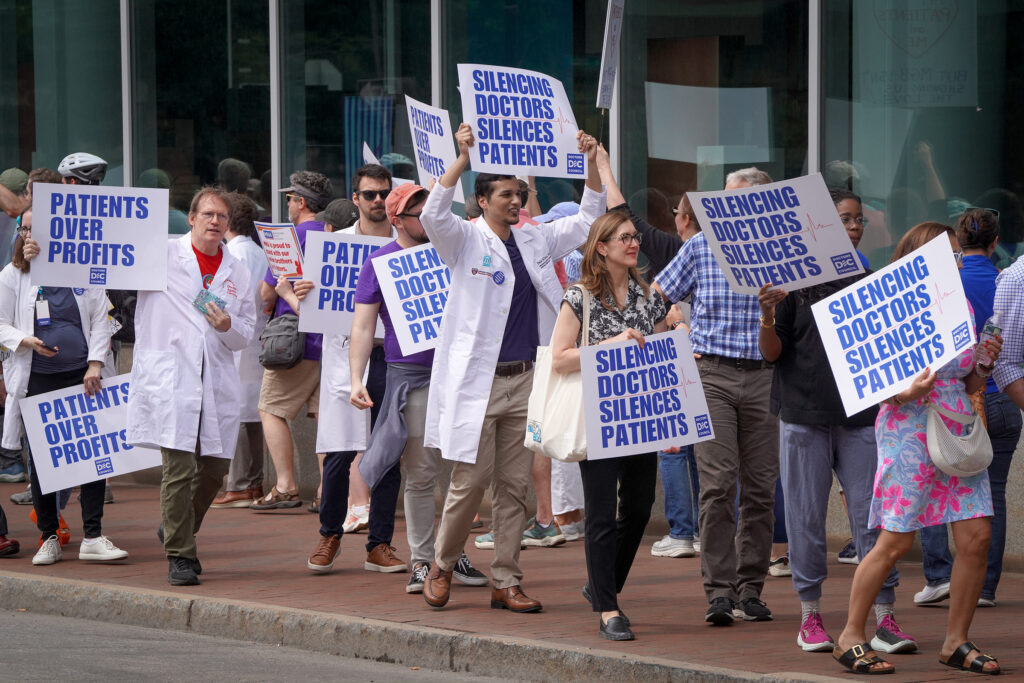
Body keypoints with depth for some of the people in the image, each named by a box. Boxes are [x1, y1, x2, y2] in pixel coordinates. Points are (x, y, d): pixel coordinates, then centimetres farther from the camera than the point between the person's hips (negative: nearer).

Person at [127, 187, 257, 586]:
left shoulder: (237, 272, 15)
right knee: (178, 469, -11)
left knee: (214, 469, 7)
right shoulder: (161, 254, 3)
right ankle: (180, 556, -3)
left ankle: (176, 530, 33)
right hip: (169, 379, -4)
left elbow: (247, 334, 17)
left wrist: (228, 326, -5)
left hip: (218, 383, 4)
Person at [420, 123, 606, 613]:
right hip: (477, 379, -5)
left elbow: (588, 220, 21)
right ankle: (442, 564, 15)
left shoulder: (535, 241, 14)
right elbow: (432, 215, -20)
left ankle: (506, 582, 9)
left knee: (515, 486, 5)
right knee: (471, 480, -6)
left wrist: (593, 164, 9)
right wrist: (461, 160, -27)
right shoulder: (466, 240, -1)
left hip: (525, 380, 5)